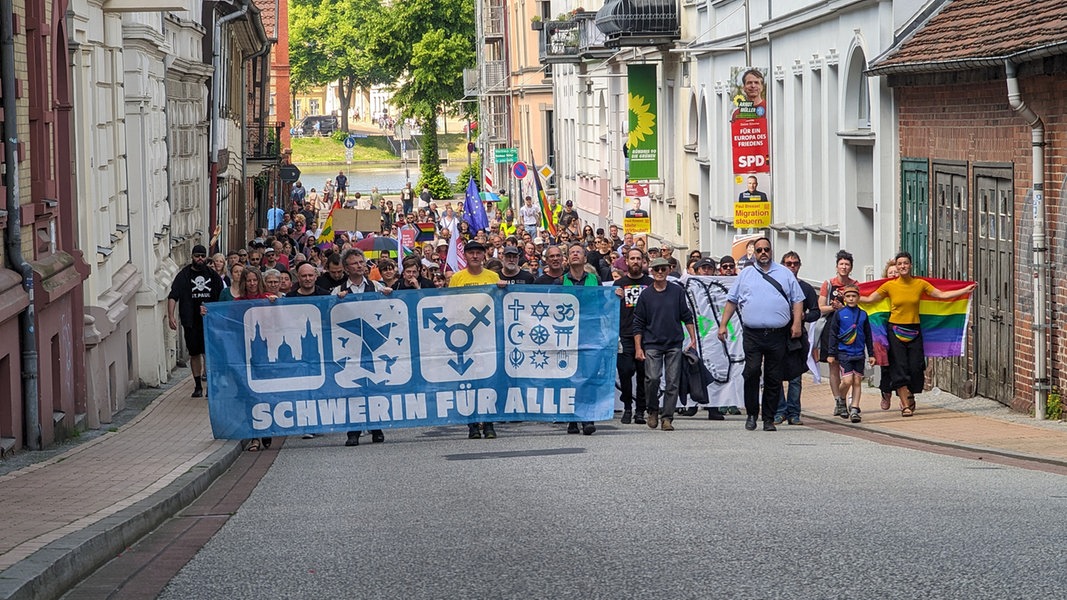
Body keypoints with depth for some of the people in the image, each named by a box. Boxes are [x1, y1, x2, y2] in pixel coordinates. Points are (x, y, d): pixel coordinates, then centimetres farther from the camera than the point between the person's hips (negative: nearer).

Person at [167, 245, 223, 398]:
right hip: (191, 322, 0)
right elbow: (173, 296, -4)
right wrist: (170, 316, -16)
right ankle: (198, 386, 18)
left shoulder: (213, 275, 9)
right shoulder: (184, 275, 3)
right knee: (194, 353, 8)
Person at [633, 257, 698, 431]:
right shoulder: (645, 295, 3)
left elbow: (687, 317, 11)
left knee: (672, 382, -1)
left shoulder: (677, 291, 6)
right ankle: (653, 411, 7)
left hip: (674, 344, 1)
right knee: (652, 378, -15)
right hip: (652, 344, -1)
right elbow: (638, 324, 6)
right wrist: (638, 348, 0)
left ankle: (667, 417, 5)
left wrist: (693, 340, 7)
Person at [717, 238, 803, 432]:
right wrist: (723, 325, 7)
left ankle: (769, 419, 8)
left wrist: (797, 323, -1)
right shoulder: (745, 275, 13)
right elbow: (732, 300, 15)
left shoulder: (785, 274, 12)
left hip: (777, 335, 0)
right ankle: (752, 413, 0)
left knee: (774, 378, 2)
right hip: (753, 334, 0)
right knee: (752, 372, -13)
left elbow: (797, 300, 11)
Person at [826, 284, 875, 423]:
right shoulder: (839, 314, 0)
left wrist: (871, 354, 12)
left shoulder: (863, 315, 8)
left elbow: (868, 336, 14)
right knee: (847, 381, -11)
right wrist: (831, 354, 1)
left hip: (859, 354, 3)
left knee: (857, 381, 1)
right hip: (844, 353, -3)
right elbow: (833, 334, 3)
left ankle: (854, 409, 4)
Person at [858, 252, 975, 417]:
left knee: (915, 367, -1)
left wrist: (965, 290, 1)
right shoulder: (890, 286, -2)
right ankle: (905, 405, -2)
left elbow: (942, 295, 4)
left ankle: (909, 397, 26)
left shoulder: (920, 284, 1)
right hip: (895, 330, -1)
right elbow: (869, 299, 4)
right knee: (899, 368, -6)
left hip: (914, 331, 2)